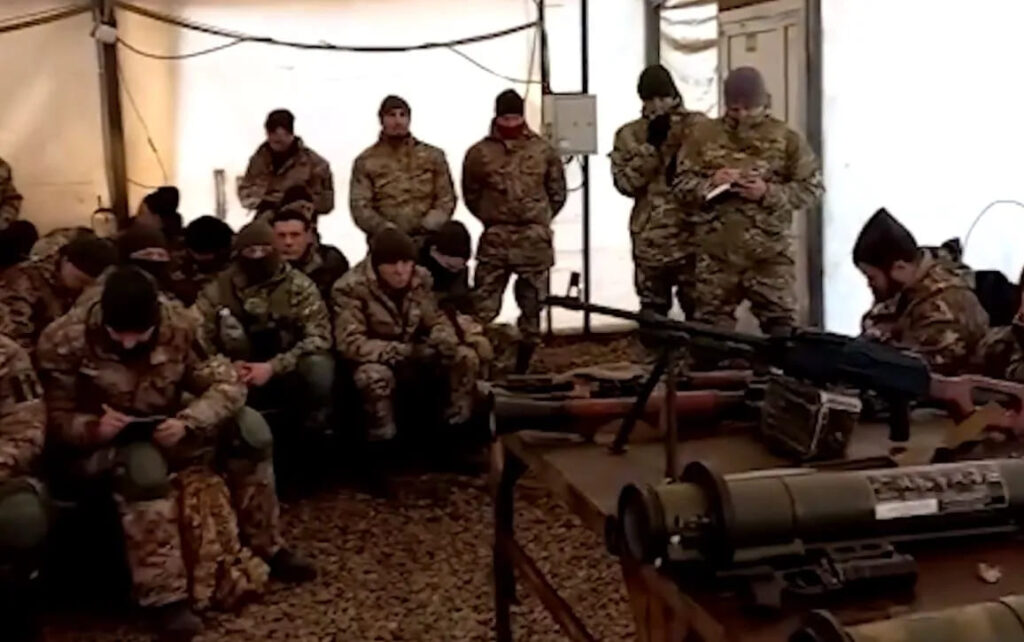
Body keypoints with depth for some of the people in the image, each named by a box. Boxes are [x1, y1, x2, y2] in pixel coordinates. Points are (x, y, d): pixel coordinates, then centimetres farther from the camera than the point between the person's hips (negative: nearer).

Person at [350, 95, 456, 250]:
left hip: (427, 243, 1)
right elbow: (359, 206, -1)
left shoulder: (433, 156, 11)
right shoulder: (366, 161, 6)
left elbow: (446, 198, 8)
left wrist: (428, 225, -9)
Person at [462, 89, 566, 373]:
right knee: (482, 309, -7)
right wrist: (494, 221, 10)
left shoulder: (543, 150, 3)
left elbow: (558, 193, 11)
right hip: (494, 241, -1)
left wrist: (537, 221, 9)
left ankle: (522, 368, 23)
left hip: (535, 241, 1)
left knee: (532, 307, 9)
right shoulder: (479, 153, 0)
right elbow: (471, 196, 10)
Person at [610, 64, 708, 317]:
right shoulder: (628, 134, 7)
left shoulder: (700, 126, 3)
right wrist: (651, 145, -12)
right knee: (652, 314, 10)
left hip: (694, 236, -2)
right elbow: (625, 183, -5)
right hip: (651, 240, 2)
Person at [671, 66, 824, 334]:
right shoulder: (703, 136, 4)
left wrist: (769, 192, -14)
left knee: (781, 329, 5)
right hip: (715, 257, 1)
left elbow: (812, 187, 0)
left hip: (770, 257, -1)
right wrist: (708, 184, -15)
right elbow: (679, 184, 5)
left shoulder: (786, 139, 1)